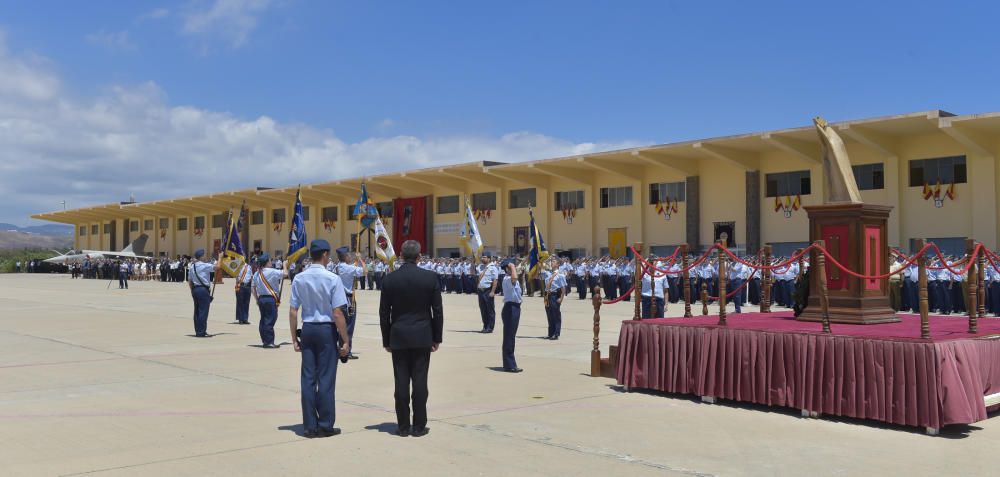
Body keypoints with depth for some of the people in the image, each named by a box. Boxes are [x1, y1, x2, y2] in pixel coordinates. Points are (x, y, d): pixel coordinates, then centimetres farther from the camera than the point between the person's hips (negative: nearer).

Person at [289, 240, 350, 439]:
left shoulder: (299, 279, 1)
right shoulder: (332, 279, -12)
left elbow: (293, 311, 2)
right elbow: (337, 313, -13)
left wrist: (294, 338, 11)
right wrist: (345, 340, -6)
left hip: (307, 330, 4)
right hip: (327, 330, -4)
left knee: (307, 378, 8)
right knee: (326, 378, 3)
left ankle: (309, 426, 14)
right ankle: (325, 425, 9)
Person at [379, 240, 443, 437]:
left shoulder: (389, 279, -2)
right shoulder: (430, 278, -4)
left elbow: (384, 313, 2)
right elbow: (437, 311, -1)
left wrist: (386, 340, 11)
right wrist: (437, 338, 8)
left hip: (398, 338, 1)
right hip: (422, 337, -1)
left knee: (401, 382, 4)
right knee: (420, 381, 3)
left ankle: (403, 426, 9)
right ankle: (419, 426, 7)